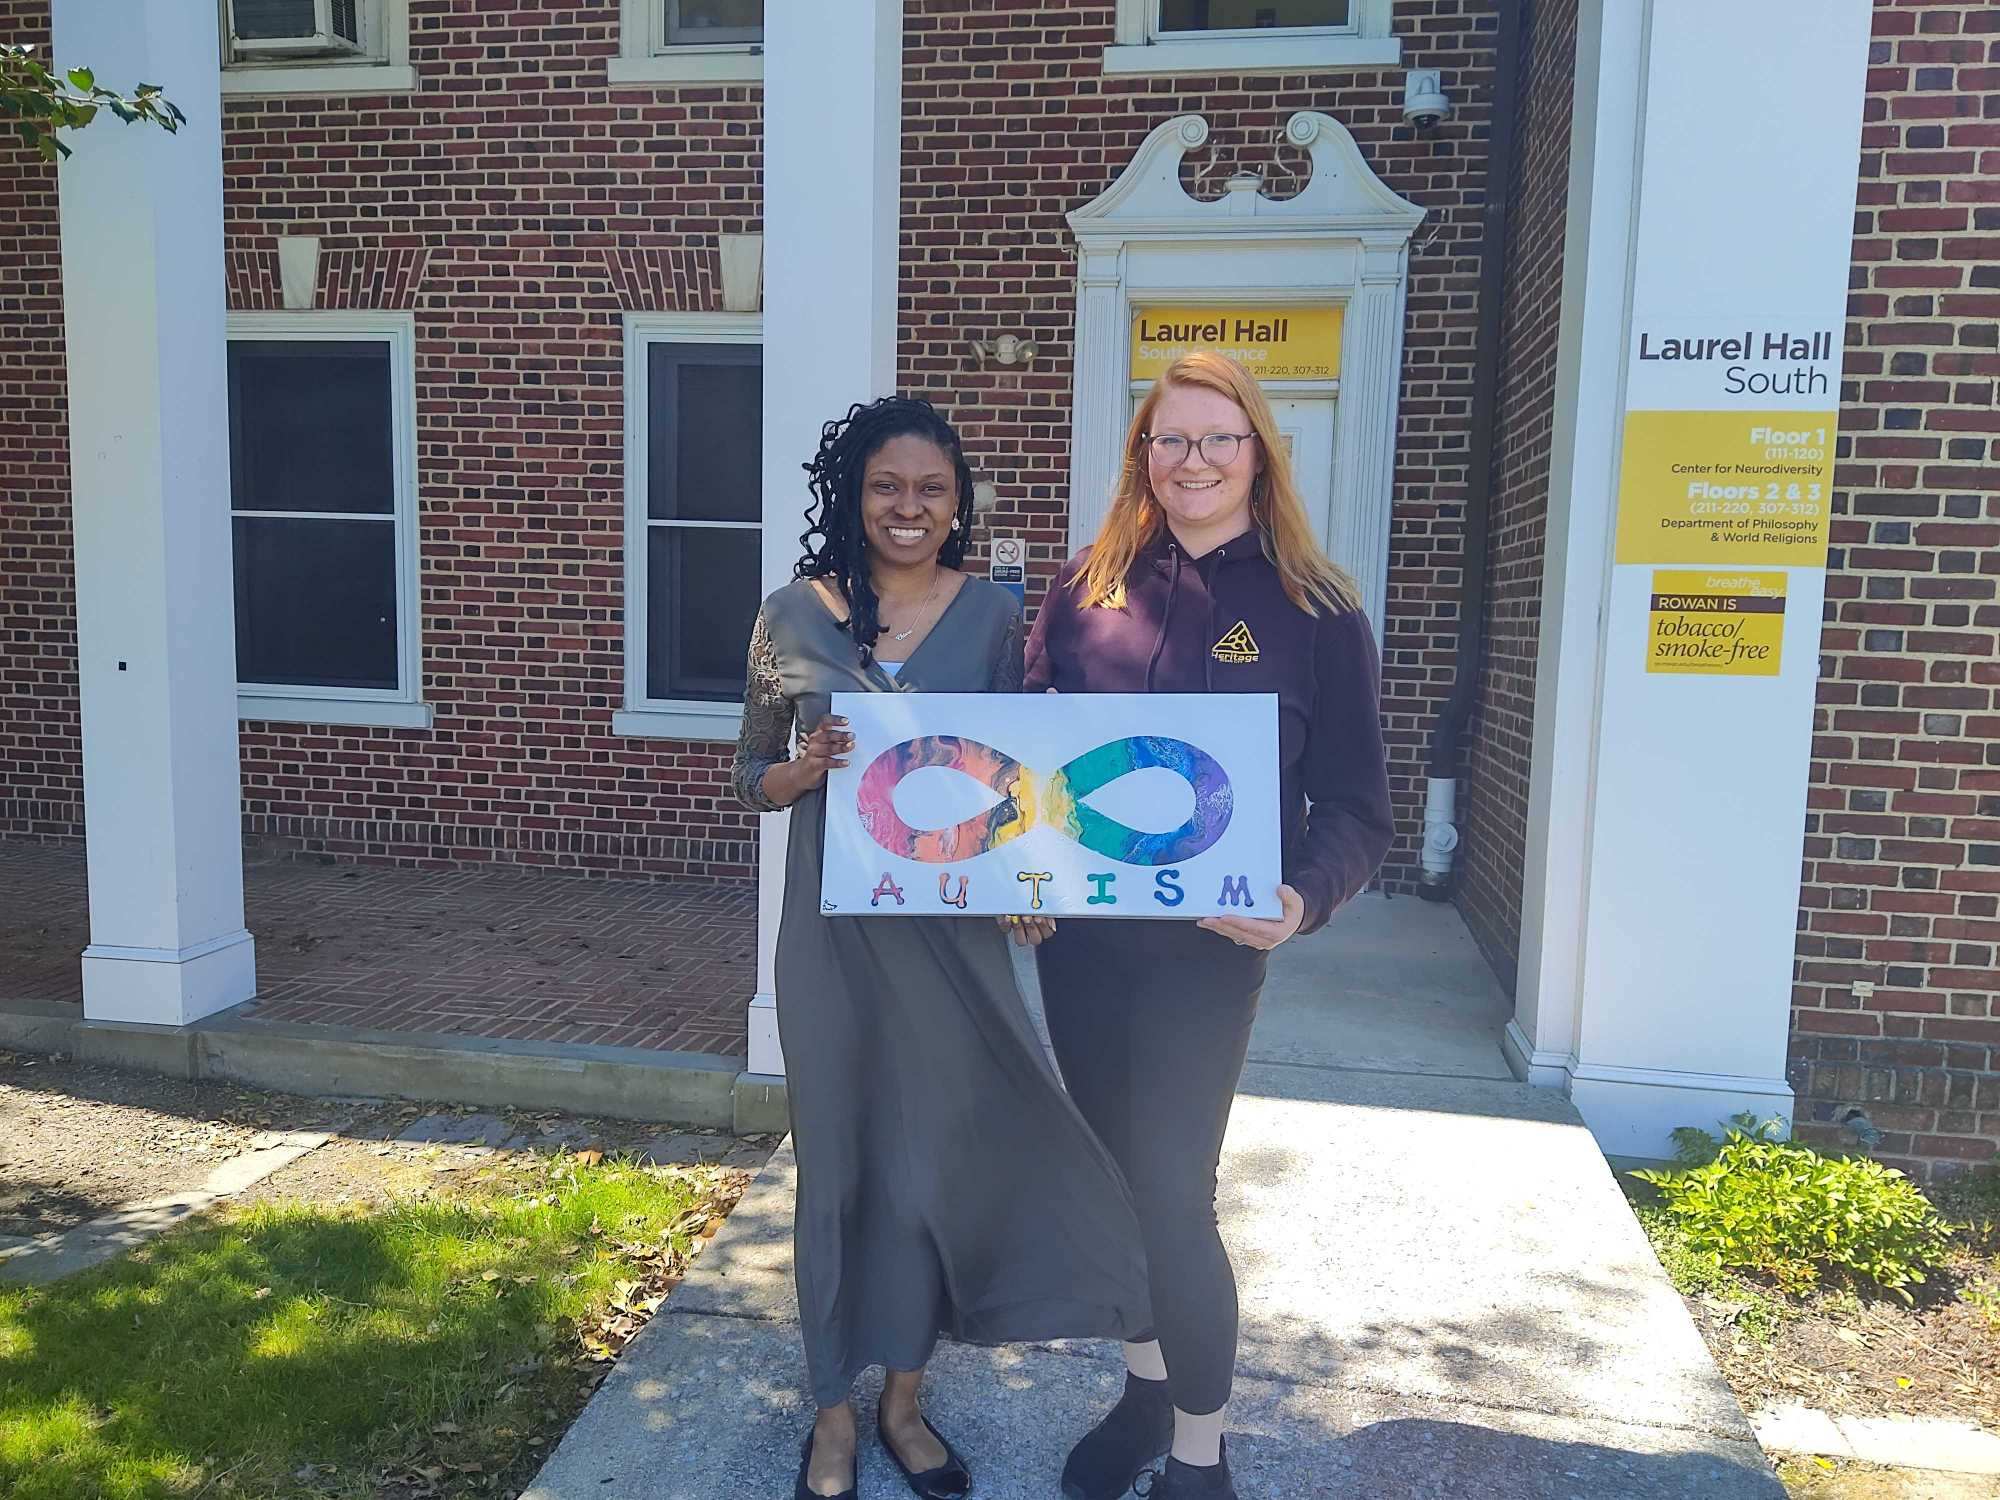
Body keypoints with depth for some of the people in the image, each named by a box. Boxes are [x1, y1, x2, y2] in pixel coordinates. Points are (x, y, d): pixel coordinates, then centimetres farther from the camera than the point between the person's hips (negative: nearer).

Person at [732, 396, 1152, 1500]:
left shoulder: (993, 616, 0)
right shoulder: (796, 615, -1)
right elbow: (753, 776, 6)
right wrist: (811, 764, -16)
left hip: (952, 930, 1)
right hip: (835, 931, 0)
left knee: (940, 1153, 9)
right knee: (841, 1158, 9)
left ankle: (904, 1398, 33)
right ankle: (834, 1410, 31)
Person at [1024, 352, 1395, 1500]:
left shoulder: (1318, 615, -5)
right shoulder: (1087, 589, 4)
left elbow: (1356, 808, -5)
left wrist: (1302, 901, -24)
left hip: (1206, 946, -4)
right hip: (1078, 933, 4)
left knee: (1174, 1193, 0)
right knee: (1117, 1169, 17)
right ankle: (1148, 1385, 40)